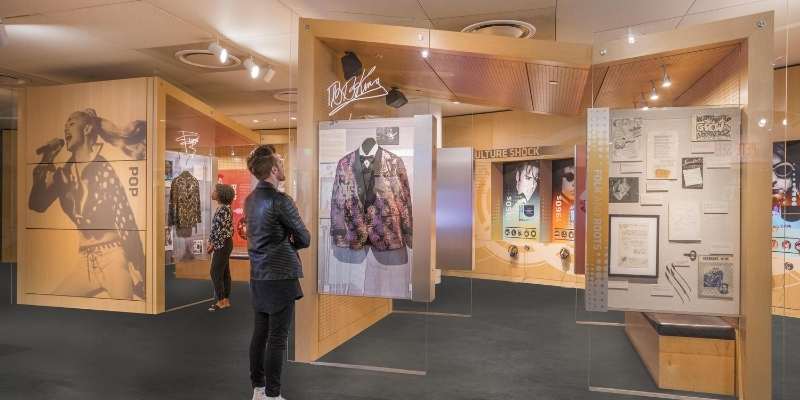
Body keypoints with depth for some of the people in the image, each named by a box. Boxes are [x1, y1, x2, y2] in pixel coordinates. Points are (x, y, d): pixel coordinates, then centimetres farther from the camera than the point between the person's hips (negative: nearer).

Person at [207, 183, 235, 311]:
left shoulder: (223, 209, -18)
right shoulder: (223, 208, 12)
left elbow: (222, 230, -21)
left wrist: (212, 245, -14)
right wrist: (211, 242, 11)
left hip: (222, 244, -9)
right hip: (224, 244, 9)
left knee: (215, 273, -4)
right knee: (224, 273, 12)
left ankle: (221, 301, 2)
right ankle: (226, 300, 17)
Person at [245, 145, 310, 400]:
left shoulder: (250, 199, 10)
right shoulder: (280, 201, -16)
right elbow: (305, 239, -9)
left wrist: (285, 241, 3)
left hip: (258, 277, 8)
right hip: (280, 277, -8)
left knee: (260, 334, 14)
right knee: (277, 338, -1)